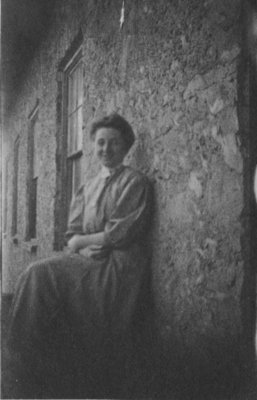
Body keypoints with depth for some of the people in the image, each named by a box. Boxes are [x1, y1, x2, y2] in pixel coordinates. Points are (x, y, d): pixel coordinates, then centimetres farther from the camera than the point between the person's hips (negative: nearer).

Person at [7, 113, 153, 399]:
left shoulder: (135, 182, 1)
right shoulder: (87, 188, 20)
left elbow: (122, 233, -8)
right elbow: (72, 235, 13)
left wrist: (83, 240, 0)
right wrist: (96, 242, -8)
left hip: (117, 266, -6)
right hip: (85, 260, 6)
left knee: (42, 277, -23)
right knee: (38, 275, -19)